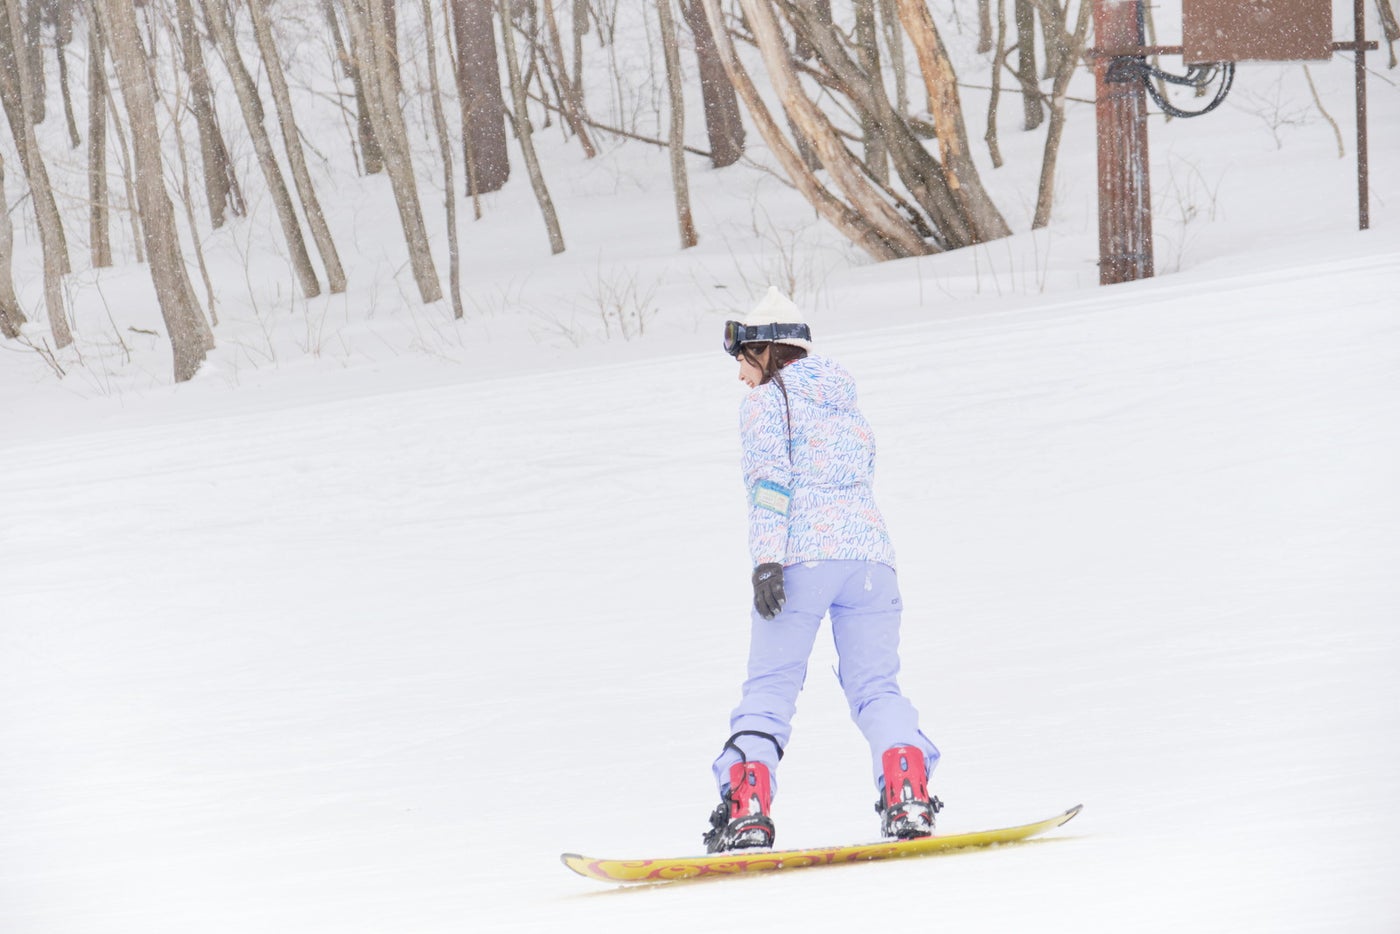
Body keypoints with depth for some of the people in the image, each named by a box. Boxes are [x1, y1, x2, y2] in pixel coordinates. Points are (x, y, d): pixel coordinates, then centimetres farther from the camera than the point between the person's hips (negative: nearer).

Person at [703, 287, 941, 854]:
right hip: (870, 551, 5)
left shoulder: (766, 403, 3)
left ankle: (748, 809, -15)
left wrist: (766, 560, -17)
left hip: (803, 555, -5)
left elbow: (769, 483, -9)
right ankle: (908, 795, -15)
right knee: (876, 685, 6)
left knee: (770, 686, -3)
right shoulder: (844, 401, 23)